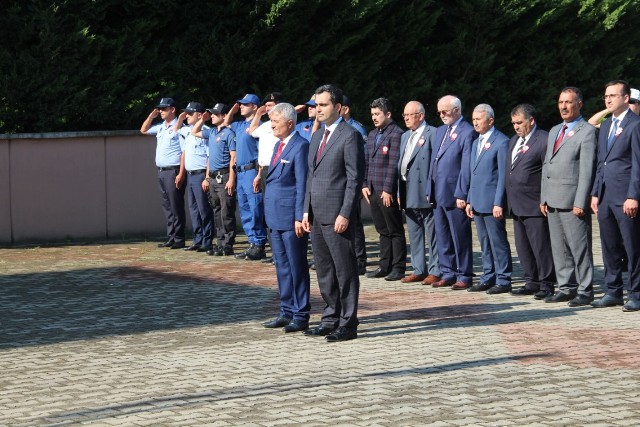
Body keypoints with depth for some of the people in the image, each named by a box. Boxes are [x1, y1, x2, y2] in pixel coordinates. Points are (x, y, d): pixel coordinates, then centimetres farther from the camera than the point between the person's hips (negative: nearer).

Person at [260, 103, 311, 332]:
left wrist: (300, 218, -18)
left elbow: (302, 184, -16)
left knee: (297, 267, -1)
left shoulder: (300, 146, -13)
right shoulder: (279, 145, 15)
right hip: (276, 217, 9)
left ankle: (301, 316, 5)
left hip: (291, 217, -9)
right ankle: (287, 312, 21)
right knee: (282, 267, 13)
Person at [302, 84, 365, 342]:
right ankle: (331, 319, 20)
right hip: (317, 214, 9)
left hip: (336, 214, -9)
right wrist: (307, 211, 14)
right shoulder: (317, 138, 17)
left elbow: (355, 178, -13)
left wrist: (345, 214, -18)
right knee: (324, 269, 13)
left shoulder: (350, 136, -9)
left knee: (345, 269, -3)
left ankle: (347, 324, 1)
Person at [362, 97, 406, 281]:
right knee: (383, 230, 13)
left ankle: (398, 268, 5)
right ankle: (385, 266, 19)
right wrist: (365, 185, 9)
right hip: (373, 191, 8)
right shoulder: (372, 135, 16)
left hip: (388, 192, -8)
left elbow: (394, 164, -15)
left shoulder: (396, 134, -10)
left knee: (395, 231, 0)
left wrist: (388, 190, -17)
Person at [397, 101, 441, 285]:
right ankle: (419, 270, 19)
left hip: (425, 193, -8)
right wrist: (399, 192, 14)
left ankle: (435, 271, 2)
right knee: (414, 234, 12)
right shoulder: (405, 136, 18)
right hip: (408, 194, 8)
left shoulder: (432, 134, -8)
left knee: (432, 234, -2)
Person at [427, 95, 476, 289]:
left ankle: (464, 275, 5)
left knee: (460, 237, -1)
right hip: (438, 193, 8)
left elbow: (466, 167, -14)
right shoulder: (440, 131, 17)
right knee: (442, 237, 11)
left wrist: (461, 195, -17)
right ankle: (448, 273, 18)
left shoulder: (467, 133, -10)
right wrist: (430, 191, 15)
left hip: (454, 195, -8)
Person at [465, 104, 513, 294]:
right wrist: (469, 200, 15)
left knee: (498, 242, -4)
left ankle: (503, 281, 0)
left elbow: (503, 175, -12)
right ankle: (488, 278, 17)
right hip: (478, 203, 8)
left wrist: (498, 203, -16)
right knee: (485, 243, 12)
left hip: (492, 203, -8)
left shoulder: (501, 141, -9)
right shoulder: (476, 143, 18)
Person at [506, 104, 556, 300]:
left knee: (541, 246, -4)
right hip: (517, 206, 9)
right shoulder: (514, 141, 18)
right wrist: (508, 202, 17)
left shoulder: (544, 140, -10)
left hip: (534, 206, -9)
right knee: (523, 248, 12)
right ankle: (532, 282, 20)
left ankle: (547, 284, 3)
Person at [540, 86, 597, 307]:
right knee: (559, 247, 10)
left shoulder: (587, 132, -6)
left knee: (579, 246, -5)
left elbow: (587, 170, -12)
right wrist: (543, 198, 13)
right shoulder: (554, 131, 19)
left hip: (572, 200, -8)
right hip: (553, 201, 8)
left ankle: (585, 290, -1)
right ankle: (566, 287, 16)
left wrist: (580, 203, -17)